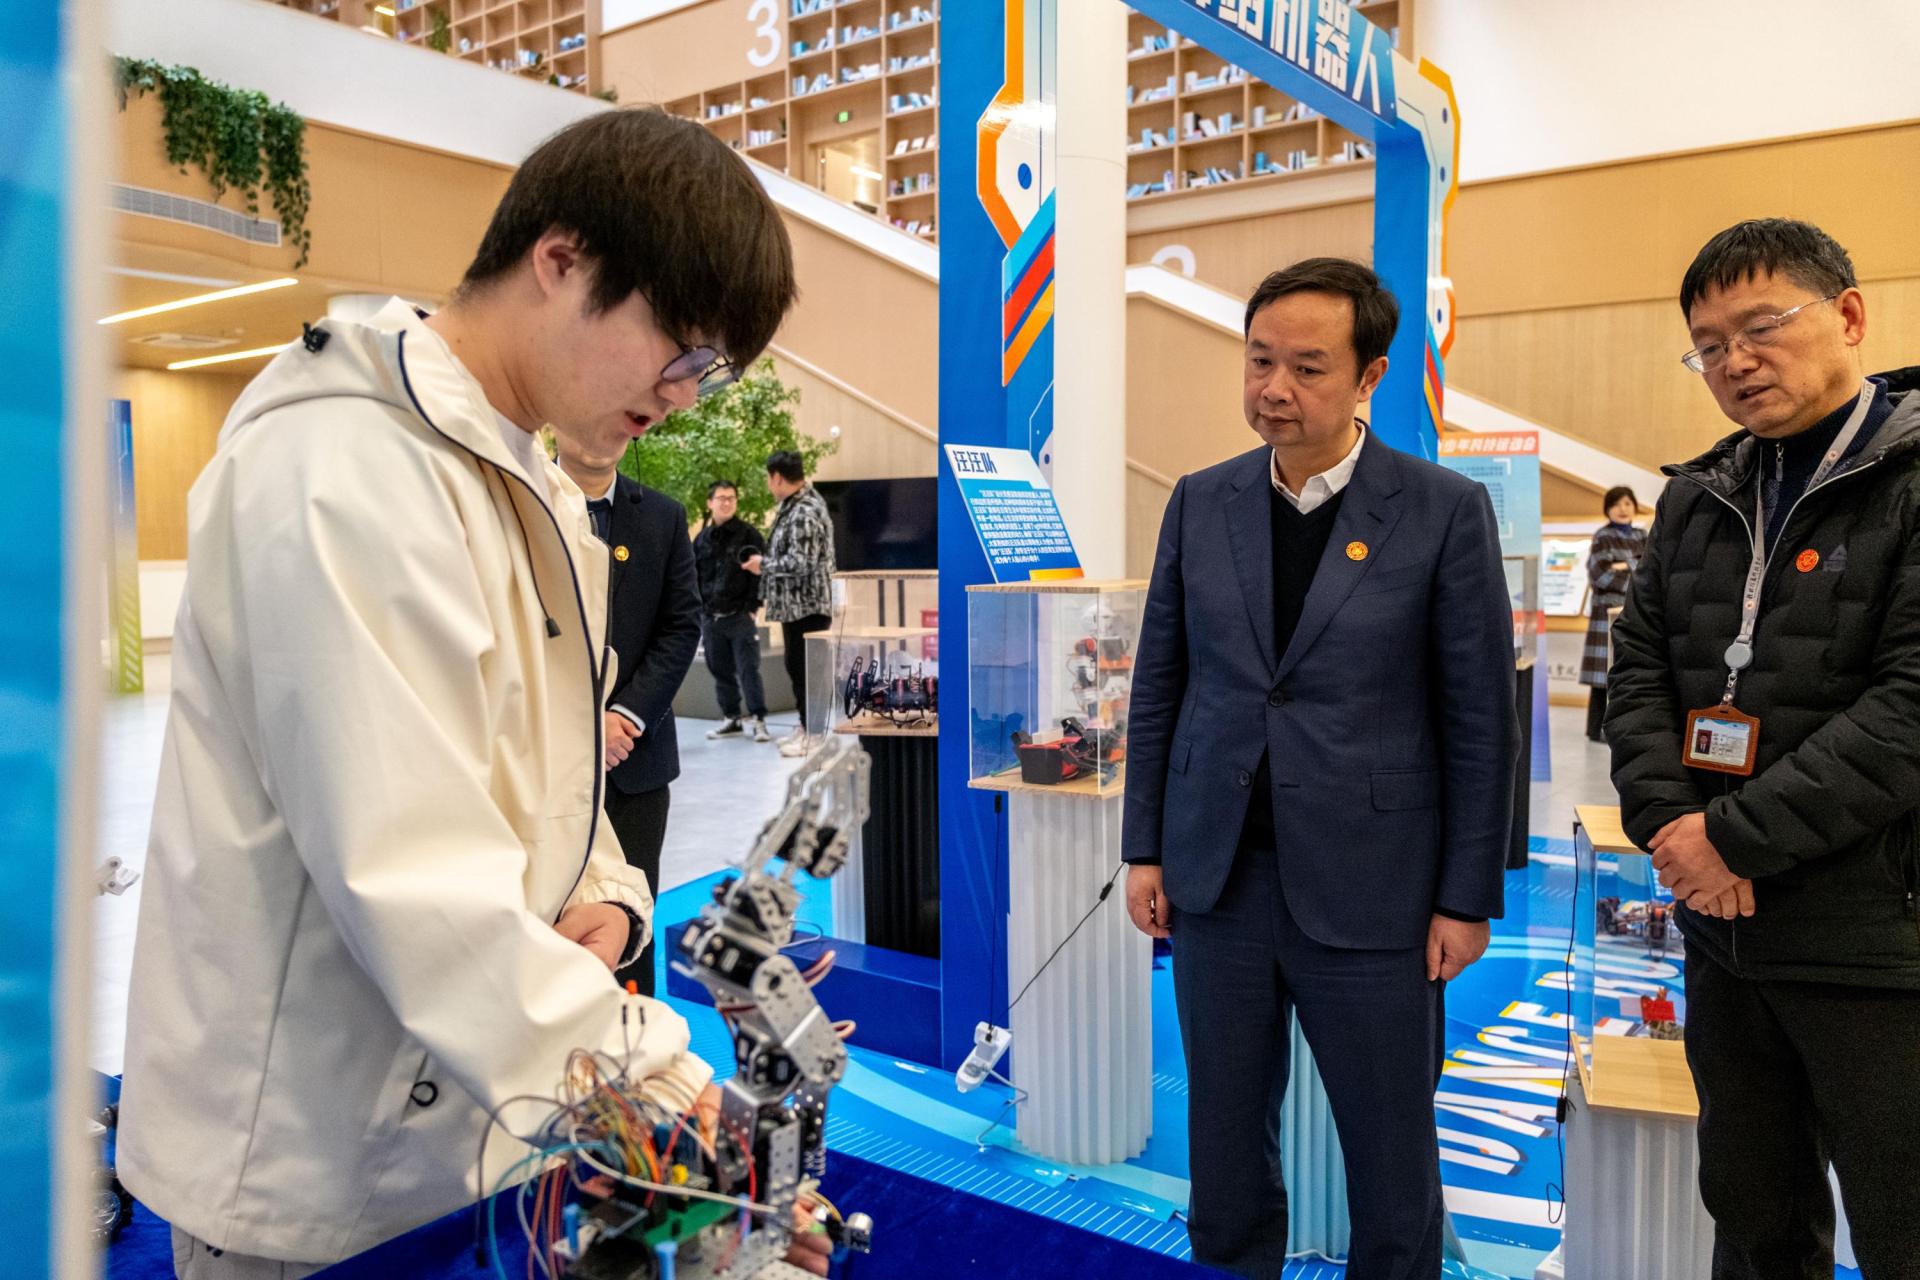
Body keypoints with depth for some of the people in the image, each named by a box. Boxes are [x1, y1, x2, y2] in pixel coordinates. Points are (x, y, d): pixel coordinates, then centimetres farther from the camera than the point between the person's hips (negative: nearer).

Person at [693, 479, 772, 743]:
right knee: (721, 672, 10)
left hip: (740, 616, -5)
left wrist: (752, 607, -9)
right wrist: (698, 611, 9)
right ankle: (731, 720, 19)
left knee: (748, 670, -5)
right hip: (710, 618, 5)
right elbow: (694, 578, 16)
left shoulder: (749, 535, -1)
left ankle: (759, 720, 0)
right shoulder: (702, 539, 11)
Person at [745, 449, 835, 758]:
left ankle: (813, 735, 5)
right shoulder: (793, 505, 12)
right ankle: (805, 726, 28)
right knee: (796, 667, 17)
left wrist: (763, 565, -12)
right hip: (794, 604, 10)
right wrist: (765, 562, 7)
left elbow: (800, 563, -24)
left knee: (805, 669, -3)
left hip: (807, 605, -10)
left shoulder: (805, 513, -19)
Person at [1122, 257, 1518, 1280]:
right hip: (1215, 877, 3)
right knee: (1225, 1146, 16)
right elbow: (1158, 685, 7)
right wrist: (1144, 849, 5)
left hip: (1369, 889, -2)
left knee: (1392, 1158, 12)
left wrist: (1467, 896, -4)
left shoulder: (1445, 512, -6)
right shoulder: (1200, 503, 3)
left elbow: (1480, 718, -4)